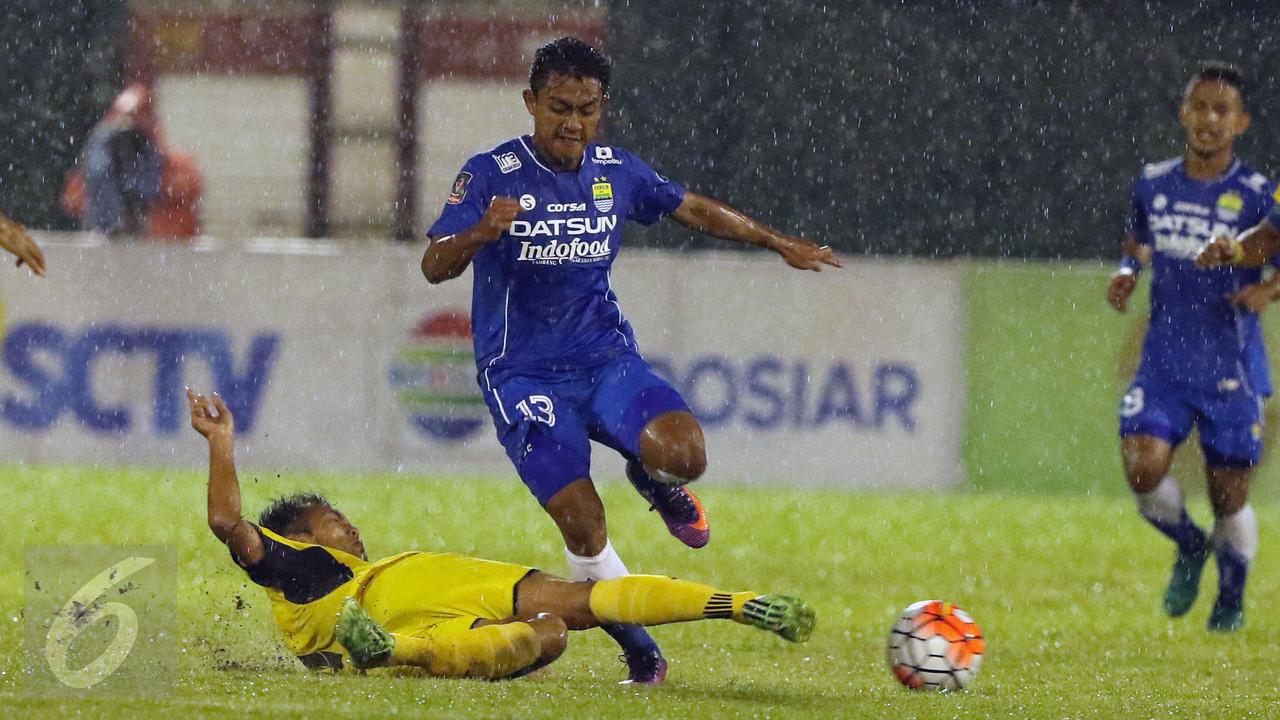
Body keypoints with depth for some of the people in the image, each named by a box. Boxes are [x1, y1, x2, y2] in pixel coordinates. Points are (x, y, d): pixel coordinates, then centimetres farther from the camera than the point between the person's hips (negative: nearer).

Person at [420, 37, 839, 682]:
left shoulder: (617, 172, 3)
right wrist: (482, 233, -39)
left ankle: (654, 479, 14)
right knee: (581, 522, -18)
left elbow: (693, 210, 20)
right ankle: (639, 652, 5)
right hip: (523, 375, -3)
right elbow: (434, 267, -18)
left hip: (607, 360, 3)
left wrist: (779, 244, 25)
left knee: (684, 454, -25)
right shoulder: (491, 174, -10)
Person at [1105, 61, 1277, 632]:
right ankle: (1189, 547, 16)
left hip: (1232, 371, -2)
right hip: (1163, 364, 2)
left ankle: (1232, 595, 31)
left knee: (1229, 493, 3)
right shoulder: (1153, 184, 5)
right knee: (1143, 470, -17)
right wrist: (1127, 271, 4)